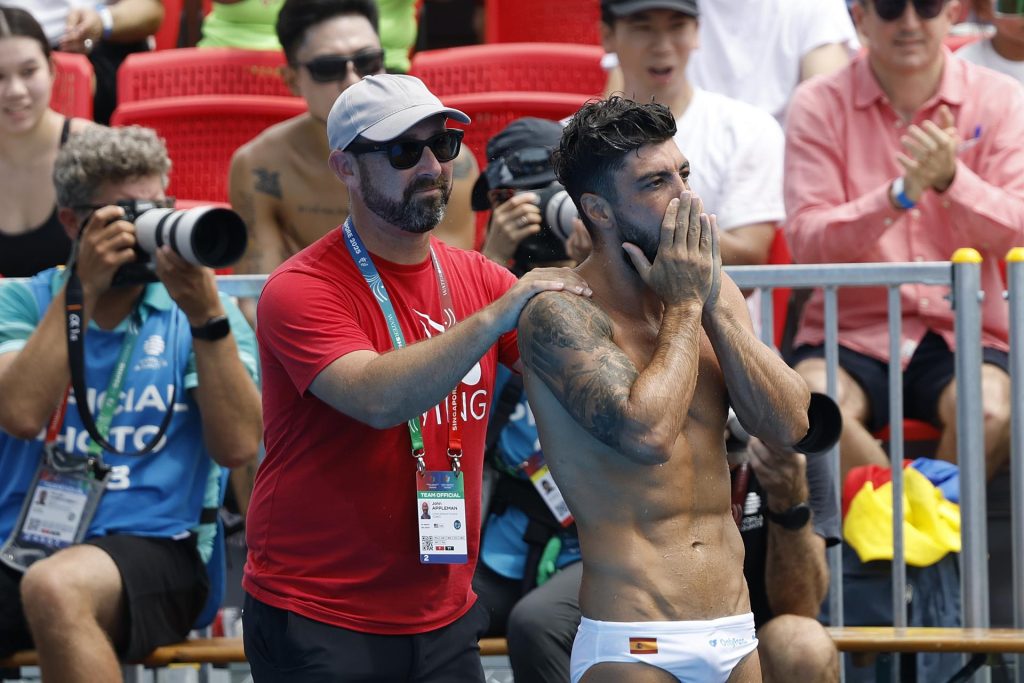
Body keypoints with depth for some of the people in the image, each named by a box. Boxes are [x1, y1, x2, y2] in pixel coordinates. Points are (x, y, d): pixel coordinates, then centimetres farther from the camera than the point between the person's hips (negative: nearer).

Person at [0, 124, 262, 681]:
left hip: (149, 547, 0)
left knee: (55, 587, -35)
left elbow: (238, 446, -3)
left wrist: (205, 313, -10)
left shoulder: (194, 313, 10)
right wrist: (83, 289, -8)